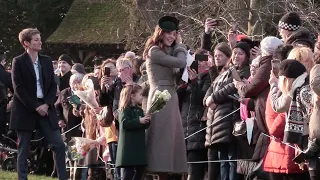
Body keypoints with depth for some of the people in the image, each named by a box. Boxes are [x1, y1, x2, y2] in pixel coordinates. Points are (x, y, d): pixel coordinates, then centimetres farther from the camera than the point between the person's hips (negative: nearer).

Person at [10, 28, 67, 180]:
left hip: (45, 109, 4)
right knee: (23, 149, 1)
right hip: (25, 110, -4)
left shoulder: (46, 61, 11)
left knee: (59, 145, -3)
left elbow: (53, 85, 8)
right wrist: (35, 107, -14)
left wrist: (46, 104, -8)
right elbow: (18, 88, -10)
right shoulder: (18, 62, -4)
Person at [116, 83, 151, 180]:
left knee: (140, 169, 9)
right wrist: (139, 121, -24)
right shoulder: (125, 110, -7)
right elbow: (125, 123, -20)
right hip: (128, 147, -8)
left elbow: (145, 126, 18)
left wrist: (147, 120, -4)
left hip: (139, 146, 8)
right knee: (128, 172, -8)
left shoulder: (139, 110, 17)